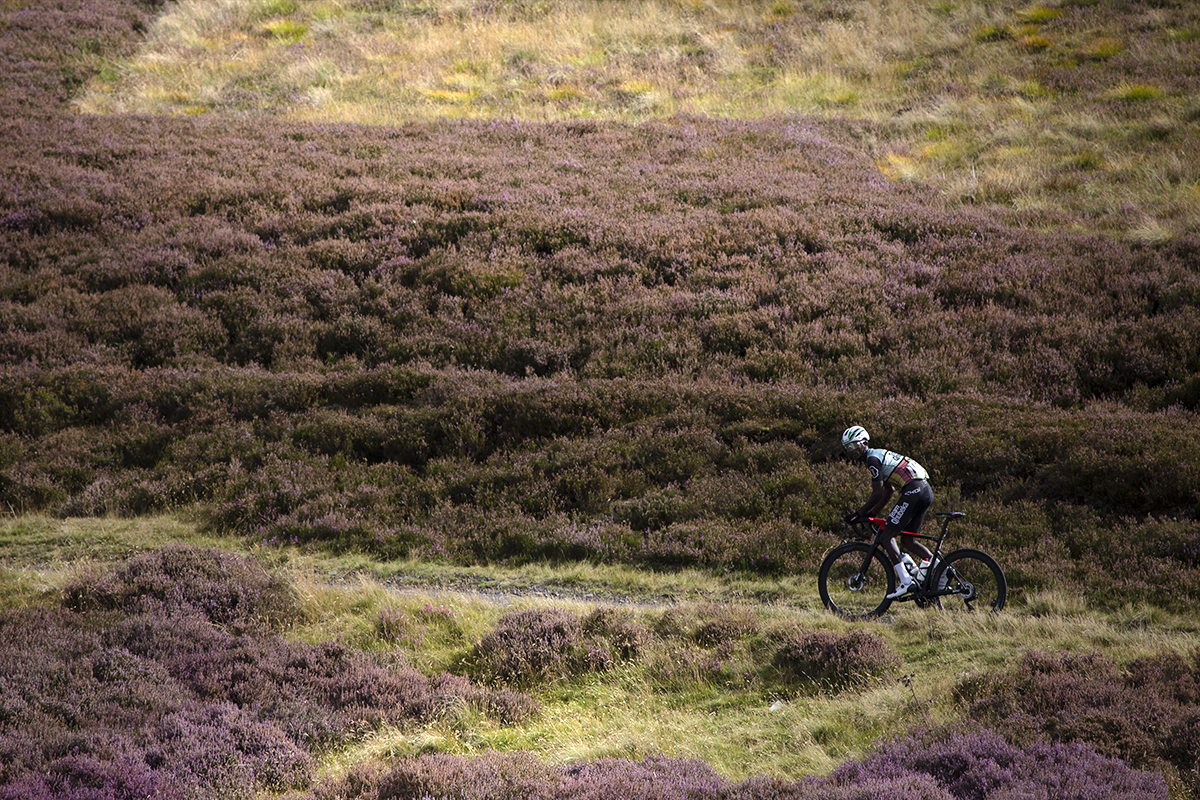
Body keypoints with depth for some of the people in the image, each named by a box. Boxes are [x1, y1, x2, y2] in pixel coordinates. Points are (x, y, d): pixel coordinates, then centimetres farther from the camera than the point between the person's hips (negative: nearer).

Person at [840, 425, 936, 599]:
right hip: (926, 490, 10)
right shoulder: (880, 455, 24)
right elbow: (889, 491, 26)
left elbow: (877, 494, -12)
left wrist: (858, 514, -5)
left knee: (888, 535, -7)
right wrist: (871, 514, 23)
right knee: (907, 540, 17)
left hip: (913, 490, -10)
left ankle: (905, 581, -15)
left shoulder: (873, 458, -6)